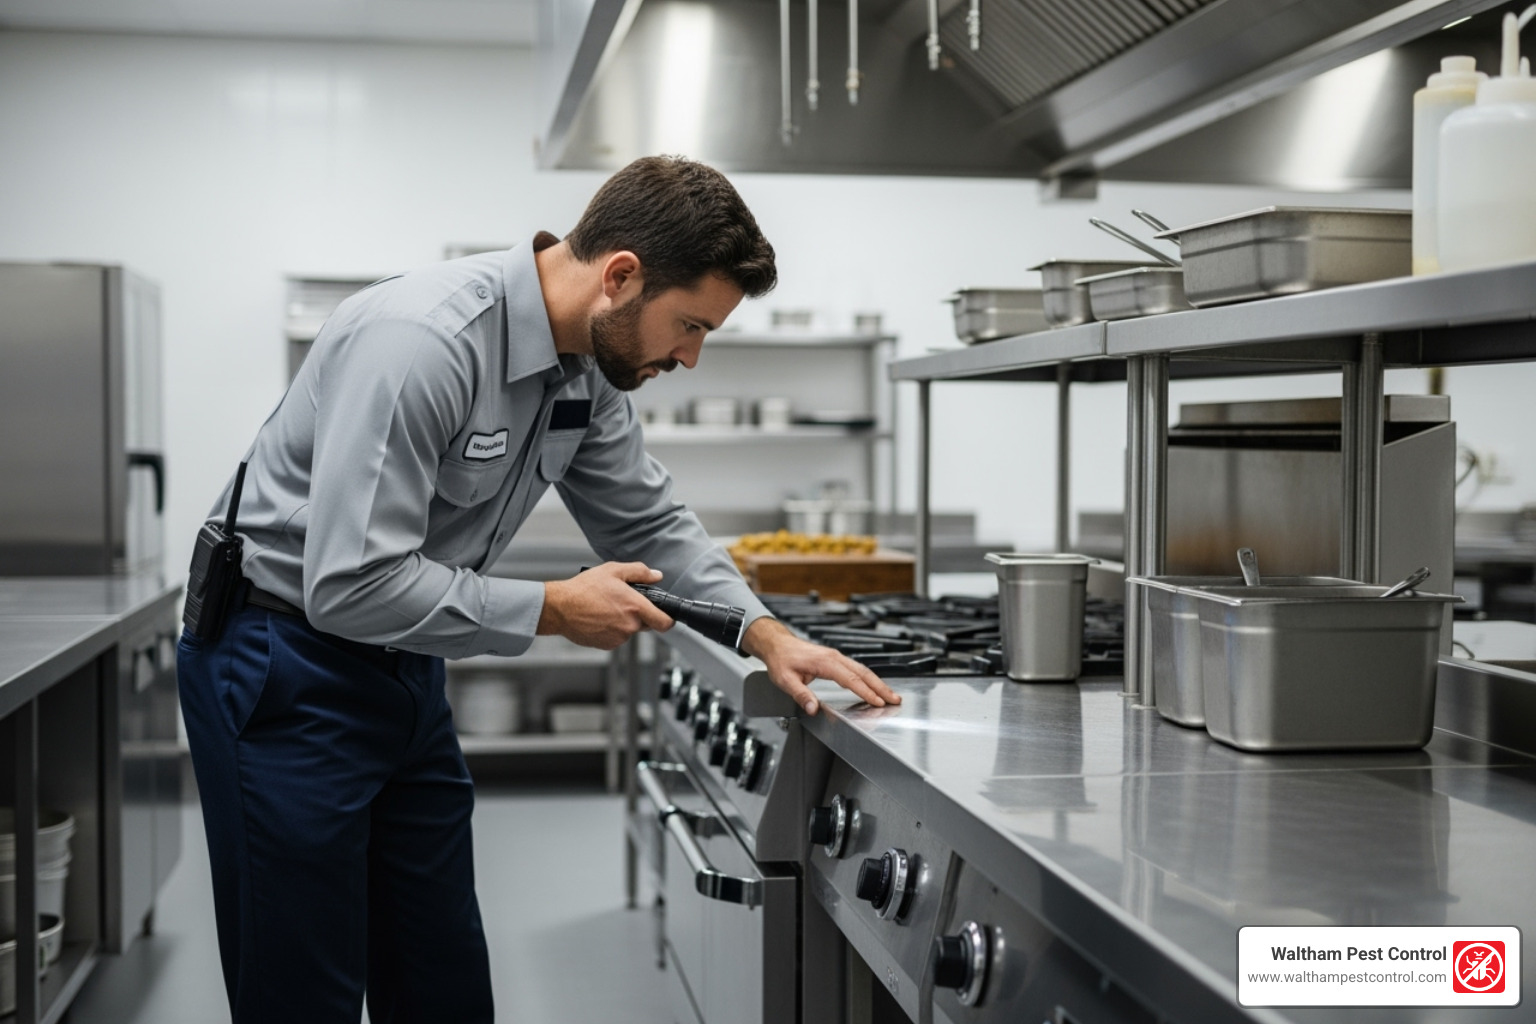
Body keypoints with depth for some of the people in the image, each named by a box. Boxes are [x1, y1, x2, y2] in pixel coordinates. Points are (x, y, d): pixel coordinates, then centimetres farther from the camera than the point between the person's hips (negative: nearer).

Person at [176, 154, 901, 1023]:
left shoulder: (591, 368, -1)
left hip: (404, 670, 8)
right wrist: (553, 611, -21)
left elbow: (650, 523, 12)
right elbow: (352, 585, -31)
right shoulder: (424, 340, -29)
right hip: (287, 673, -8)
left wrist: (765, 633, -2)